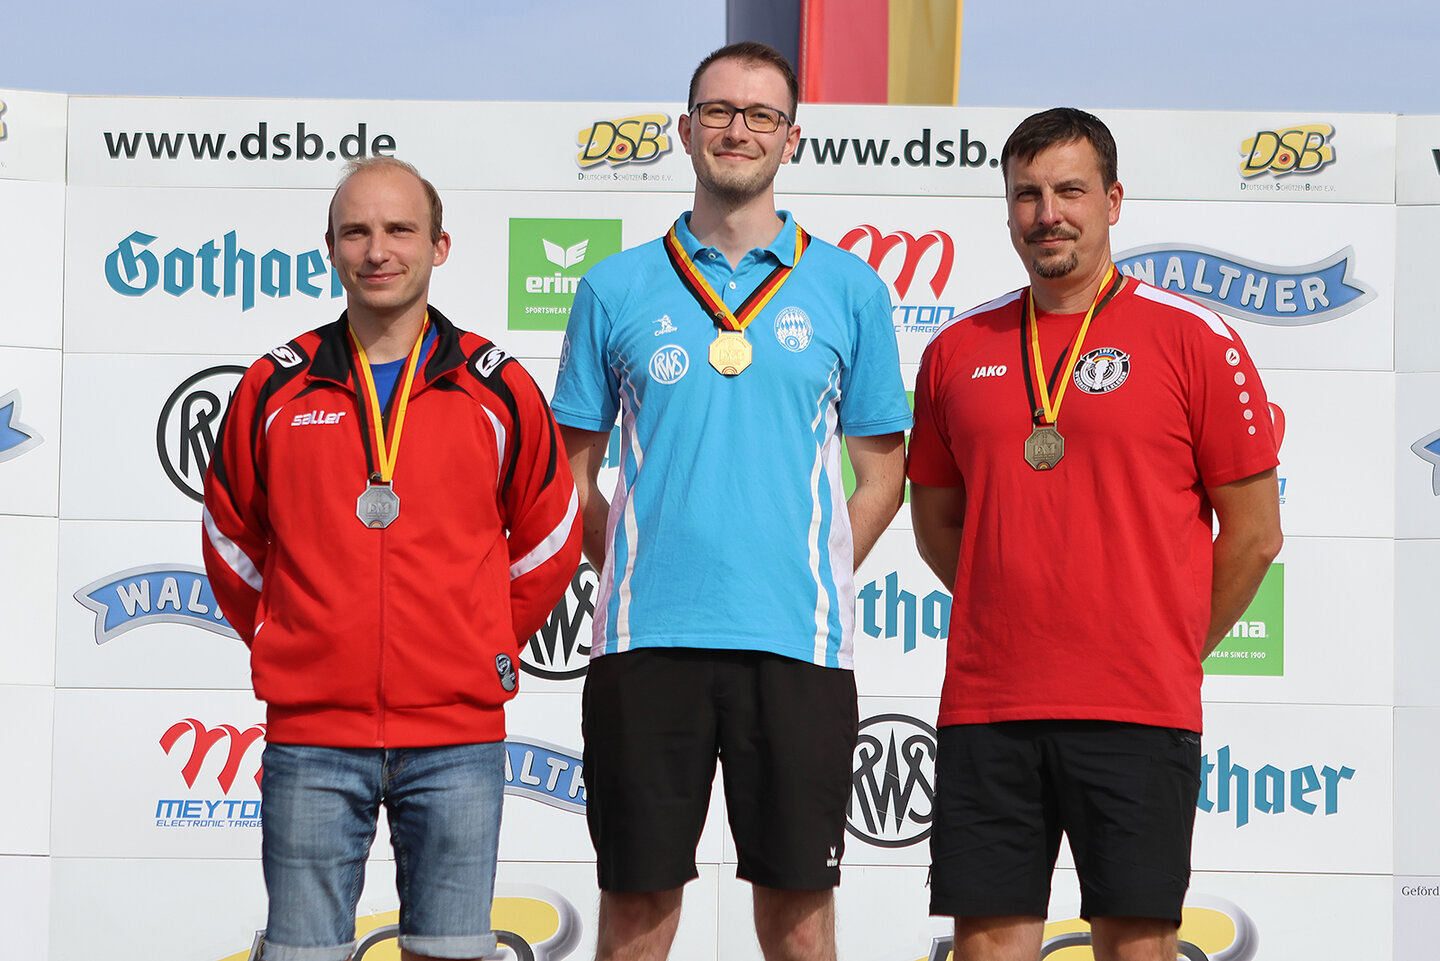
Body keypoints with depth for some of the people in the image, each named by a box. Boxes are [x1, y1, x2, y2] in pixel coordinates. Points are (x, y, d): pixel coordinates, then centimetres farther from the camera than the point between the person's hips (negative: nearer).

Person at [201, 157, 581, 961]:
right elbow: (232, 547, 17)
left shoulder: (499, 390, 4)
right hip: (310, 738, 0)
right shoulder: (274, 390, 5)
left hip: (456, 740, 0)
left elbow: (548, 545, 15)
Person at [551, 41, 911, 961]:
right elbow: (572, 467, 13)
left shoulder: (848, 289, 8)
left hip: (798, 642, 0)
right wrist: (627, 571, 2)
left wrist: (816, 579, 3)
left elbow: (883, 469, 12)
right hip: (647, 637, 0)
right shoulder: (616, 289, 8)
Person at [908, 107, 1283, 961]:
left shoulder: (1194, 340, 0)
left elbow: (1255, 533, 2)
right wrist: (1019, 615, 11)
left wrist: (1172, 650, 5)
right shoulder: (957, 349, 11)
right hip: (986, 706, 3)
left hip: (1138, 713, -3)